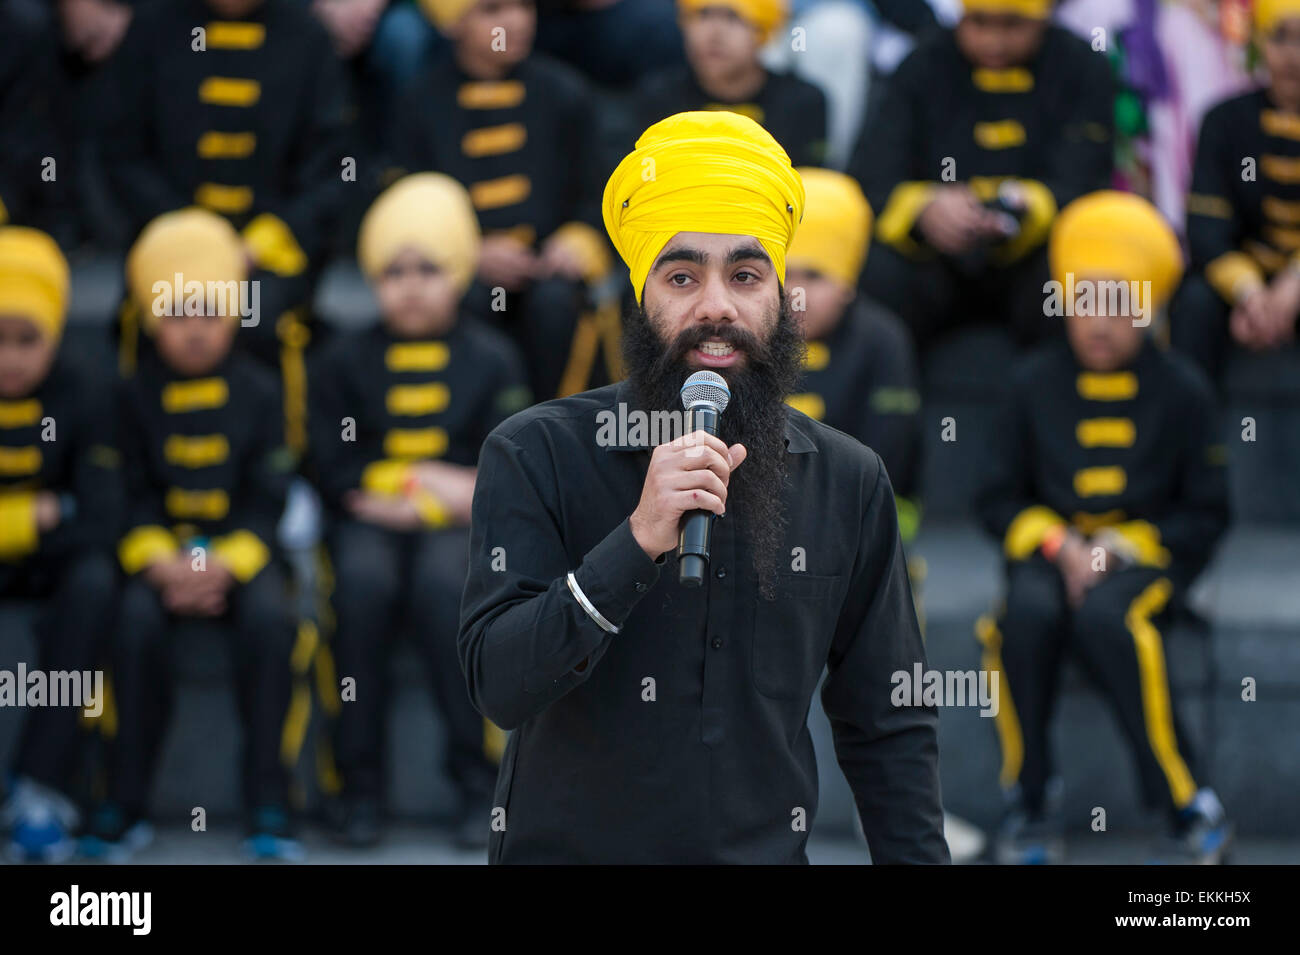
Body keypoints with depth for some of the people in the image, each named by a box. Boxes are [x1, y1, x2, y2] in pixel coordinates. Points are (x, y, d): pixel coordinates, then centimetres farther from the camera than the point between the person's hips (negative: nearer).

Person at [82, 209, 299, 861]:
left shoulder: (257, 390, 3)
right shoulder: (138, 395, 5)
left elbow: (266, 501, -1)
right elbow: (135, 499, 1)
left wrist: (225, 563, -18)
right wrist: (162, 564, -18)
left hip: (241, 548, 0)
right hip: (162, 549, 0)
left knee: (269, 616, -32)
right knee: (138, 619, -31)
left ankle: (267, 803, -23)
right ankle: (125, 802, -20)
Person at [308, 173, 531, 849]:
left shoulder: (490, 359, 6)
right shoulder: (346, 362, 8)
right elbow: (335, 474, 2)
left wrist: (407, 491, -12)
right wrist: (430, 482, -9)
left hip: (460, 524, -1)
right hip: (371, 522, 1)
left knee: (443, 581, -34)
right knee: (363, 579, -33)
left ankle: (476, 780, -27)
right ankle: (360, 785, -24)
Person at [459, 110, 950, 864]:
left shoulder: (849, 483, -1)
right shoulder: (536, 455, -9)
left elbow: (891, 730, 4)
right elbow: (500, 687, -18)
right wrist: (638, 543, -28)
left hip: (768, 847, 3)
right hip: (566, 845, -2)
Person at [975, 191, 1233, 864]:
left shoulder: (1181, 390, 2)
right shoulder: (1035, 383, 7)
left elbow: (1206, 516, 4)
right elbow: (1000, 499, 11)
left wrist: (1123, 546, -10)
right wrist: (1058, 544, -8)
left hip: (1145, 551, -2)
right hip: (1051, 547, 2)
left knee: (1102, 616, -37)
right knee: (1029, 613, -35)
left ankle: (1190, 806, -24)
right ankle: (1029, 801, -18)